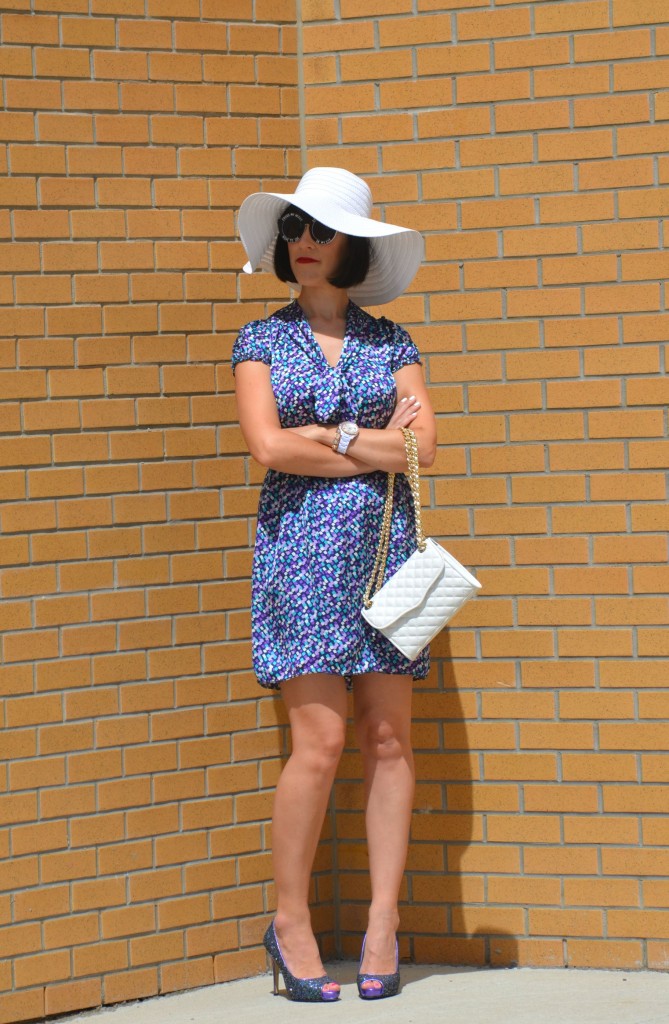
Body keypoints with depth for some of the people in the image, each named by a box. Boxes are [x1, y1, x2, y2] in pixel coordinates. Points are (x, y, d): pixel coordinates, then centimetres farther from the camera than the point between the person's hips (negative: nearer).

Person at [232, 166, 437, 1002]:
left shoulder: (391, 343, 10)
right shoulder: (261, 340, 6)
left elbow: (424, 445, -2)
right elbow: (268, 446, -8)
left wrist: (329, 438, -8)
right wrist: (379, 448, -5)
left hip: (385, 545, 2)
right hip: (300, 548, -2)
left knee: (388, 739, -1)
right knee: (320, 740, -10)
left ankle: (383, 922, 6)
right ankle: (289, 920, 4)